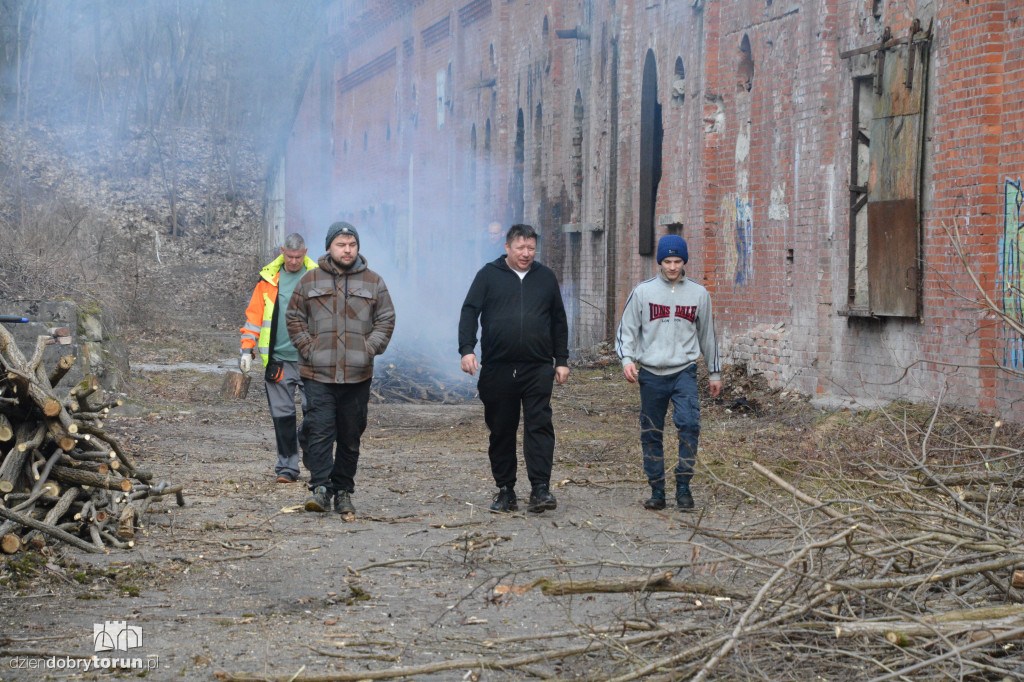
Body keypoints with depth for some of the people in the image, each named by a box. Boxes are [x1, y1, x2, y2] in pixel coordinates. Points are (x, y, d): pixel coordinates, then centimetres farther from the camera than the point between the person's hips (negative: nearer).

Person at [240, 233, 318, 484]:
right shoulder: (269, 279, 8)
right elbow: (254, 314, 11)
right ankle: (287, 466, 10)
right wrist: (247, 349, 5)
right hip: (278, 359, 2)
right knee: (282, 414, 3)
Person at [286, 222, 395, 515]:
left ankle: (343, 492, 14)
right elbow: (294, 318, 10)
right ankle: (320, 488, -11)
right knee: (320, 431, -11)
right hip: (318, 373, -1)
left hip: (358, 375, 1)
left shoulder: (373, 282, 10)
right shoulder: (310, 281, 7)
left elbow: (386, 320, 10)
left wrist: (369, 349, -2)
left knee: (351, 436, 6)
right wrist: (307, 349, -3)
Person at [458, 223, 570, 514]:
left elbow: (559, 322, 18)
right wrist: (467, 349, -12)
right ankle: (505, 491, 14)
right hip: (497, 369, 0)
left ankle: (540, 489, -12)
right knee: (501, 431, 5)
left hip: (538, 368, 1)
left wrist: (562, 360, 13)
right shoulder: (488, 275, 6)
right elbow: (469, 313, 2)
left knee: (539, 426, -10)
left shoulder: (546, 278, 13)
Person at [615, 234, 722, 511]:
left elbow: (707, 334, 15)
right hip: (651, 373, 0)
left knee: (689, 423, -19)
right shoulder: (643, 292, 3)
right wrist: (627, 358, -13)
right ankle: (657, 489, 14)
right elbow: (627, 329, 4)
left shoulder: (698, 294, 7)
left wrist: (715, 373, 18)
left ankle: (683, 485, -10)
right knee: (651, 433, 4)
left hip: (685, 371, 0)